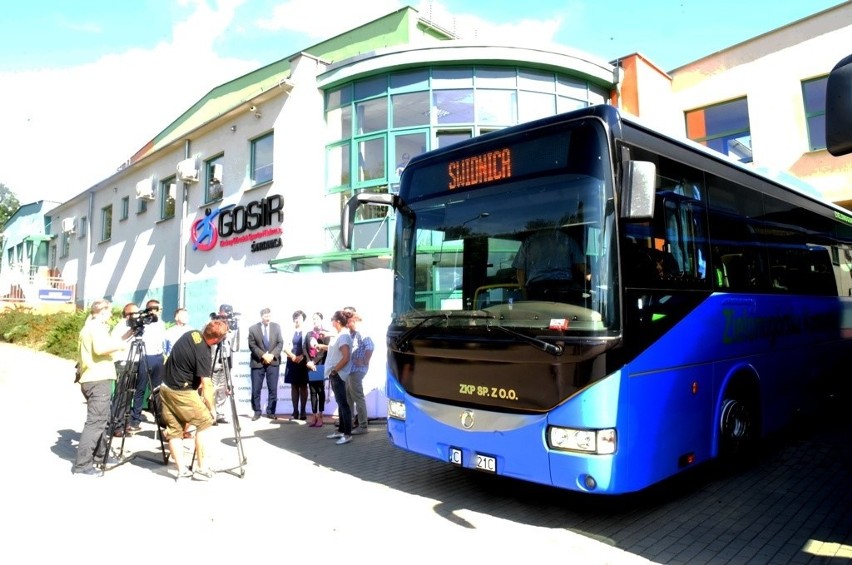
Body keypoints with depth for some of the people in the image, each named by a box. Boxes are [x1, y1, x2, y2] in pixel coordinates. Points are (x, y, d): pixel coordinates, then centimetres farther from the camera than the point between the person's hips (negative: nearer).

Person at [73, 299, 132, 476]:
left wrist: (126, 335, 19)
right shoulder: (97, 326, -10)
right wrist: (118, 346, -11)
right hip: (98, 380, -10)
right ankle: (82, 464, -11)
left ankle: (100, 455, 28)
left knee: (100, 419, 19)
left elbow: (106, 344, 21)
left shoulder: (89, 327, 20)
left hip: (91, 379, 10)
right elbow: (100, 349, -26)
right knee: (96, 421, -10)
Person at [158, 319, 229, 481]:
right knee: (204, 422, 4)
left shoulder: (192, 334, 2)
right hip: (181, 392, -8)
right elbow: (206, 385, -20)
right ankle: (202, 469, 5)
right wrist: (212, 408, -9)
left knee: (175, 430, 9)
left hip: (166, 387, 8)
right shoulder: (203, 353, -22)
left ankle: (182, 471, 10)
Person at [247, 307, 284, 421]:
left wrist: (272, 355, -12)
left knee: (273, 389, 3)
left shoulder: (276, 327, 6)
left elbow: (280, 343, 2)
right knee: (256, 389, 1)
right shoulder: (253, 328, 0)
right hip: (257, 362, -1)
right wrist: (263, 355, -16)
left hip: (273, 361, 1)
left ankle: (271, 411, 13)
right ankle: (257, 412, 13)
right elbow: (252, 346, -5)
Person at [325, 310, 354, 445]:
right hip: (335, 375, 10)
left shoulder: (344, 336, -18)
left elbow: (346, 358, -25)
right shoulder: (341, 335, 12)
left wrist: (334, 371, -17)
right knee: (340, 403, 14)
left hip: (338, 375, -10)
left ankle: (347, 434, -2)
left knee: (343, 404, -6)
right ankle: (341, 431, 21)